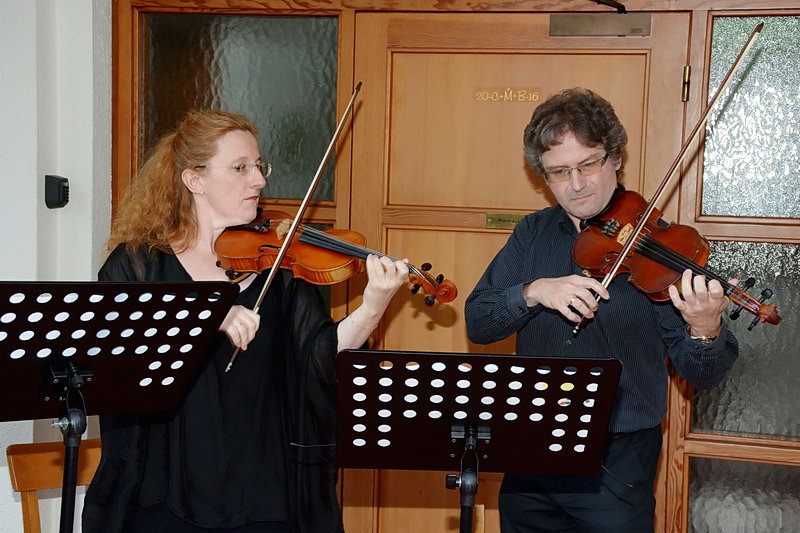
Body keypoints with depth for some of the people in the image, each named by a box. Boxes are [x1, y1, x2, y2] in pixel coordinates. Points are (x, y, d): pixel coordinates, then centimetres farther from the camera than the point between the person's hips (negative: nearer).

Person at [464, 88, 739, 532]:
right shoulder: (534, 234, 5)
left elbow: (702, 375, -10)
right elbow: (478, 323, -2)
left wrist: (705, 331, -32)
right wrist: (533, 292, -20)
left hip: (616, 463, -3)